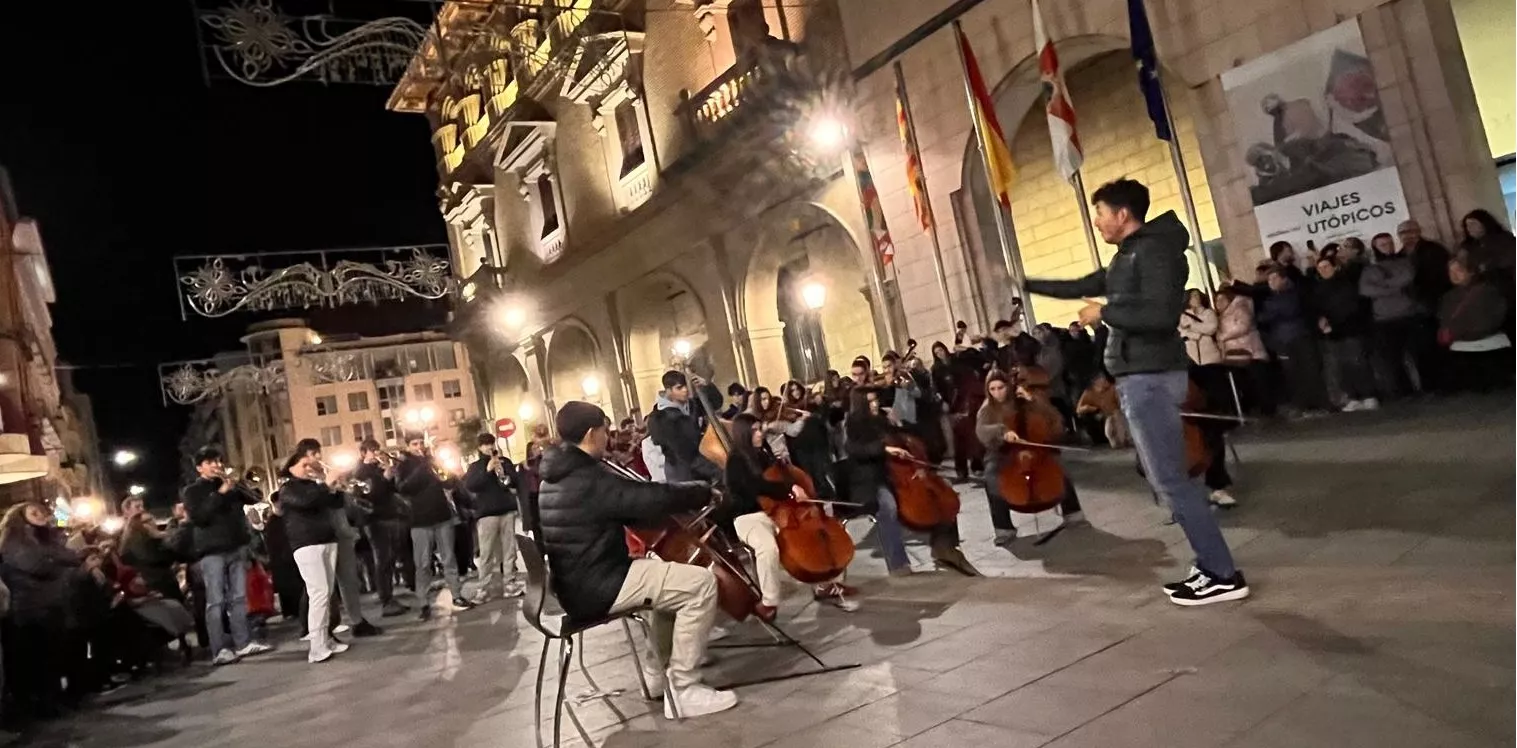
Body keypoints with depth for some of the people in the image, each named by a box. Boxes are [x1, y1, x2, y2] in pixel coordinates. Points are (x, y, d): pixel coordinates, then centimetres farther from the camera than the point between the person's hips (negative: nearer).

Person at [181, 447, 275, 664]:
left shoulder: (230, 483, 16)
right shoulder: (192, 491, 2)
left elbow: (254, 499, 6)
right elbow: (197, 517, -13)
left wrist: (235, 486, -10)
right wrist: (220, 493, -18)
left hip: (237, 547, 5)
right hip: (212, 551, -5)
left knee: (239, 597, 7)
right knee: (216, 601, -6)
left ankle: (243, 642, 12)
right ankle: (220, 650, -6)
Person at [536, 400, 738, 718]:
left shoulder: (557, 478, 11)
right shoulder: (591, 479, -21)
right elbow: (655, 498, -19)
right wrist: (703, 492, -2)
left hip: (579, 583, 11)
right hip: (598, 587, -11)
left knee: (671, 575, 26)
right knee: (700, 583, -15)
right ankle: (683, 690, -9)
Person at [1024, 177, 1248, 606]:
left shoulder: (1154, 250, -12)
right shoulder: (1128, 257, 18)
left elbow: (1161, 314, -25)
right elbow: (1078, 288, 27)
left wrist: (1104, 313, -15)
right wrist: (1024, 284, 27)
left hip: (1150, 378, -10)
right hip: (1138, 378, 10)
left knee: (1170, 480, -7)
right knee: (1167, 479, 12)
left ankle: (1224, 575, -1)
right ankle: (1211, 567, 17)